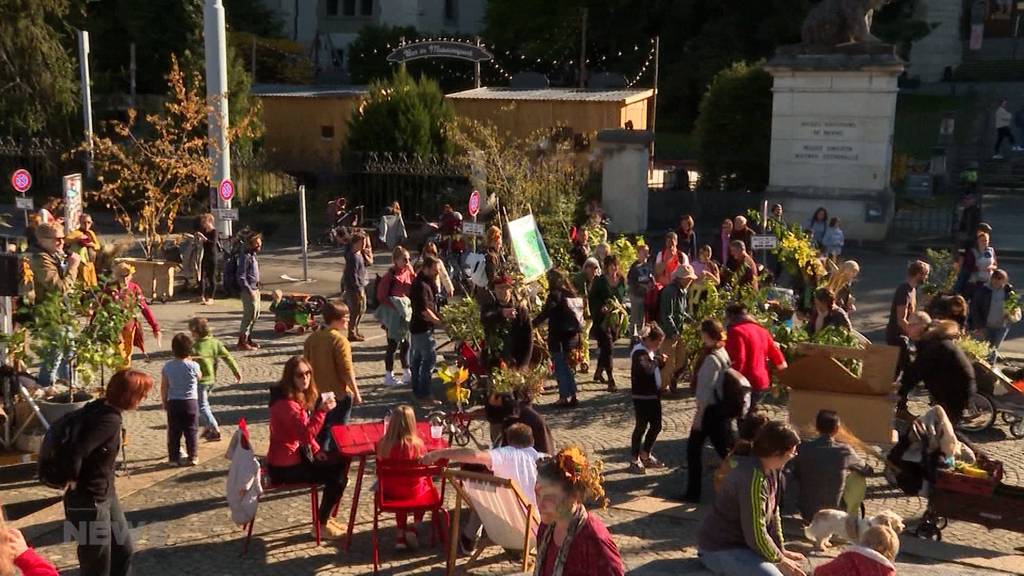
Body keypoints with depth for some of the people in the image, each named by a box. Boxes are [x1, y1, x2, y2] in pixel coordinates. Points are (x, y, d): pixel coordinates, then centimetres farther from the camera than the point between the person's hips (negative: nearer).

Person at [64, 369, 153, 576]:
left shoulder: (101, 407, -1)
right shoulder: (110, 420, -28)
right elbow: (76, 452, -38)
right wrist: (73, 484, -19)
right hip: (89, 501, -9)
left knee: (124, 550, 21)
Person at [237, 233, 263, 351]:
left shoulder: (254, 255, 11)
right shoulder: (246, 256, -17)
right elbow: (241, 277, -20)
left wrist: (257, 289, 17)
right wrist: (250, 291, -22)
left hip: (255, 289, 9)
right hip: (249, 291, -9)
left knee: (256, 315, 15)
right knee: (249, 316, -6)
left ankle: (248, 338, 25)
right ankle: (242, 342, 0)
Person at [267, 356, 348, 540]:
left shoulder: (301, 396, 7)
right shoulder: (286, 403, -25)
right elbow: (306, 434, -33)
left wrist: (317, 450, 4)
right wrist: (322, 410, -41)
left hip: (297, 454, 10)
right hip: (285, 466, -10)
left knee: (341, 463, 15)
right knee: (337, 476, -10)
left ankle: (326, 517, 21)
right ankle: (321, 526, 5)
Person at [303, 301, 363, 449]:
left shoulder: (311, 338, 2)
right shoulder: (339, 340, -19)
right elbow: (347, 371, -20)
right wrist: (356, 392, -11)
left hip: (318, 394, 6)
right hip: (339, 394, -6)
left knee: (321, 431, 17)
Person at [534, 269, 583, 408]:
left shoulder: (555, 294, -13)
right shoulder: (569, 293, 11)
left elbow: (545, 313, -18)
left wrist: (532, 324, -12)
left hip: (558, 335, -8)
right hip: (570, 333, 8)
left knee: (559, 366, -1)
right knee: (565, 365, 16)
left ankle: (564, 397, -1)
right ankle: (572, 395, 17)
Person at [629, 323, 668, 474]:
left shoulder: (650, 351, 12)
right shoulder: (639, 352, -18)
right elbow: (647, 369, -34)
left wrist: (660, 361, 2)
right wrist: (658, 359, -19)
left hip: (654, 394, 9)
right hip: (642, 396, -9)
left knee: (656, 426, 14)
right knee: (641, 426, 0)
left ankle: (646, 455, 31)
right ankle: (634, 460, 12)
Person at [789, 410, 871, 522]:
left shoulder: (803, 449, -12)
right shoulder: (844, 451, -13)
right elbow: (867, 471, 5)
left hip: (806, 513, 2)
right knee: (858, 476, 15)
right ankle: (852, 519, 28)